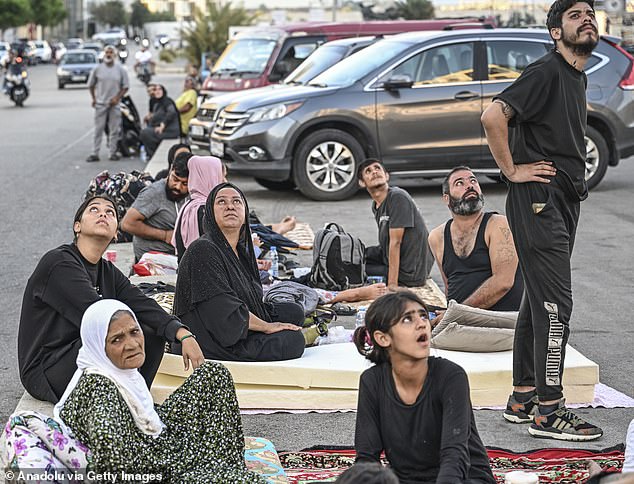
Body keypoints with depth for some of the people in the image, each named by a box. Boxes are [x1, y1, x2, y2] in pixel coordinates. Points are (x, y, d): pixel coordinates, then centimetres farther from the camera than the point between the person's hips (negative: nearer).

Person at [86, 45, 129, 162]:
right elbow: (91, 85, 10)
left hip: (114, 104, 0)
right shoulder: (97, 69, 2)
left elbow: (125, 87, 3)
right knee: (98, 129, 0)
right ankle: (95, 154, 2)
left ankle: (113, 153, 13)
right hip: (100, 104, 0)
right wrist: (94, 98, 2)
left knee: (114, 130, 4)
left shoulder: (120, 70, 1)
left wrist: (117, 98, -9)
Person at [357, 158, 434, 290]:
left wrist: (392, 285, -24)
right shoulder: (376, 206, 8)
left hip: (410, 273, -9)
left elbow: (395, 242, -23)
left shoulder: (398, 197, -19)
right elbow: (385, 243, 10)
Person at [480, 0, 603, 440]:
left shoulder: (578, 78, 17)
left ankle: (524, 398, 20)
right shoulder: (547, 72, -13)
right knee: (555, 303, -11)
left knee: (539, 301, 13)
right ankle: (549, 412, -8)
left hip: (564, 202, 10)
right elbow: (493, 116, -25)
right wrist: (511, 171, -17)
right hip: (539, 201, -10)